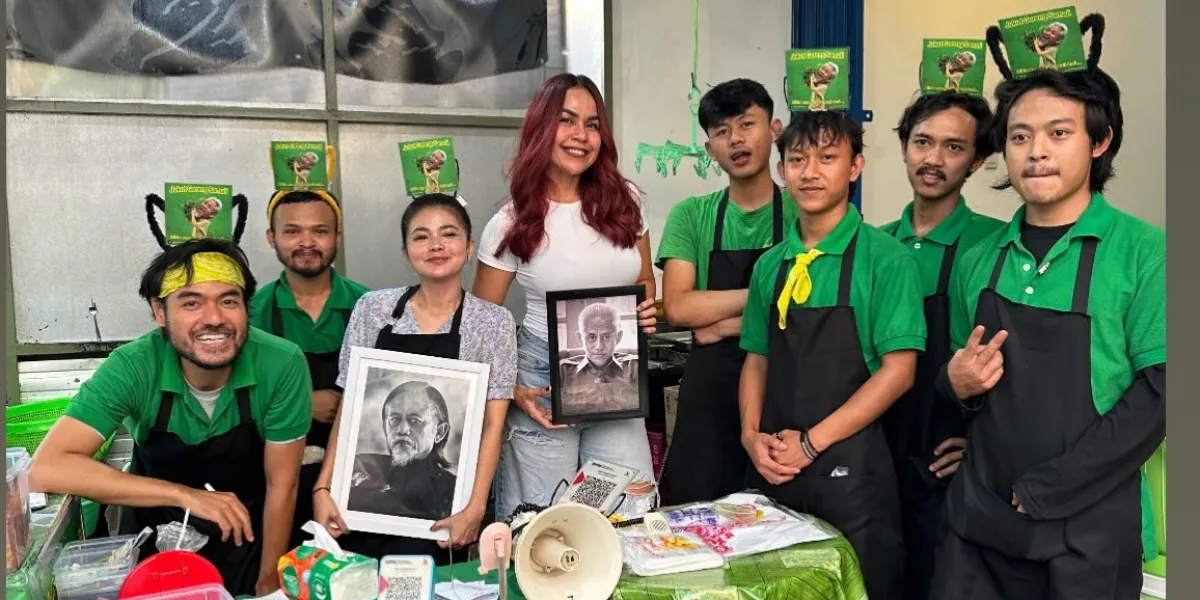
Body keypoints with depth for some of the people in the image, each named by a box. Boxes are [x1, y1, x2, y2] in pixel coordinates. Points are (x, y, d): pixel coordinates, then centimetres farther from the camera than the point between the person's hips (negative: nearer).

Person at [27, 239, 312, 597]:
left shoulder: (282, 365, -28)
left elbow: (281, 485, -17)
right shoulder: (133, 367, -27)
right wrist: (182, 494, -40)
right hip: (157, 532, 1)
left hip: (249, 530, 0)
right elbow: (46, 469, -35)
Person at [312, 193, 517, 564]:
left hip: (442, 503, -1)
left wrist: (476, 507, -13)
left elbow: (493, 424, -5)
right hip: (365, 493, 2)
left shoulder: (494, 322, -2)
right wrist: (323, 487, -2)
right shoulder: (371, 308, 3)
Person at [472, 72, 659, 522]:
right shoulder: (511, 223, -7)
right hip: (545, 381, -3)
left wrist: (647, 311, -5)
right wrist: (513, 392, -12)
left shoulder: (625, 201, 2)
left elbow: (645, 280, 17)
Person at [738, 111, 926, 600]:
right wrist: (752, 434, -3)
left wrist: (811, 442, -13)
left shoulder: (885, 258, -7)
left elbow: (898, 371, -12)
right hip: (771, 467, 5)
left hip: (848, 465, -4)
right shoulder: (770, 265, 8)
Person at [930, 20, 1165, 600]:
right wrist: (956, 384, -8)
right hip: (978, 521, 4)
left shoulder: (1145, 251, -6)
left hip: (1090, 530, -3)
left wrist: (1042, 491, -15)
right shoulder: (978, 260, 6)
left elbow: (1157, 396, -12)